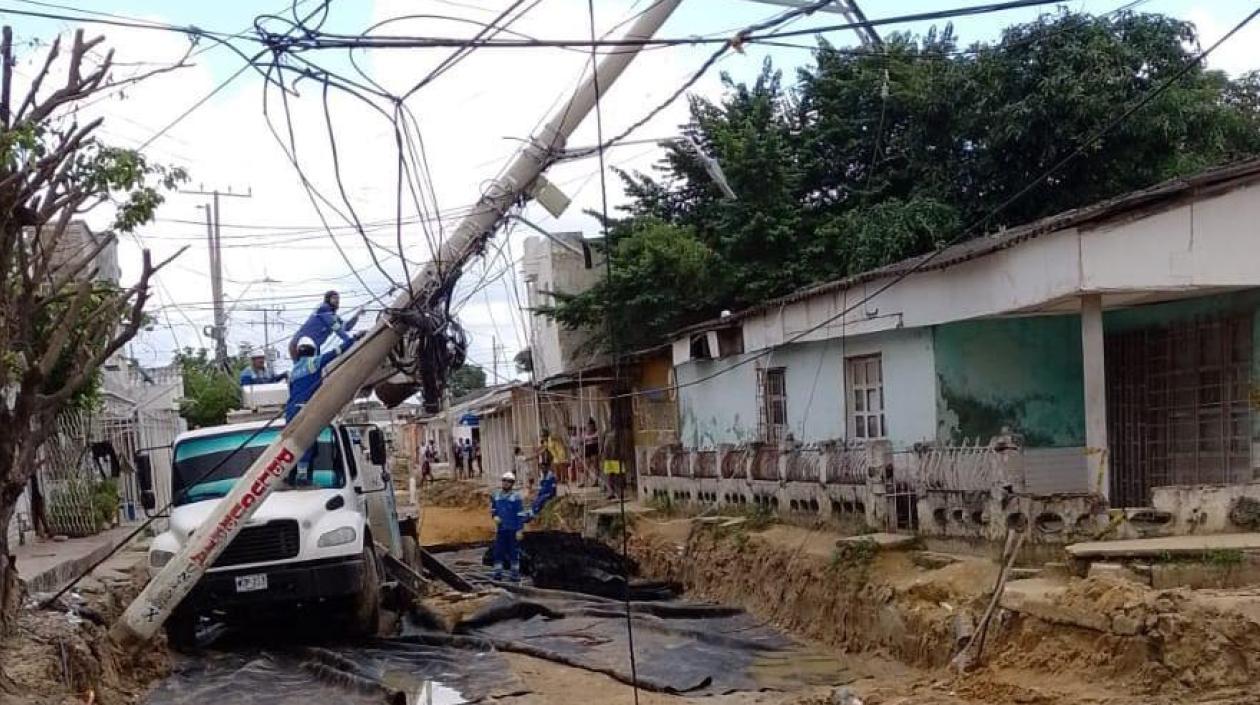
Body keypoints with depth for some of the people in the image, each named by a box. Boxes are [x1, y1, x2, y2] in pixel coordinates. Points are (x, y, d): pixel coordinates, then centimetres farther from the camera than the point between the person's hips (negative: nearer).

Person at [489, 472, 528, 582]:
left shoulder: (516, 496, -7)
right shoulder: (496, 495, 7)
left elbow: (521, 514, -8)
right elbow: (492, 508, 19)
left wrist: (520, 530, -13)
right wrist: (494, 516, -3)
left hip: (513, 529, -4)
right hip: (500, 528, 4)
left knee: (514, 551, 2)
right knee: (498, 551, 2)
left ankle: (515, 574, 9)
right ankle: (498, 573, 9)